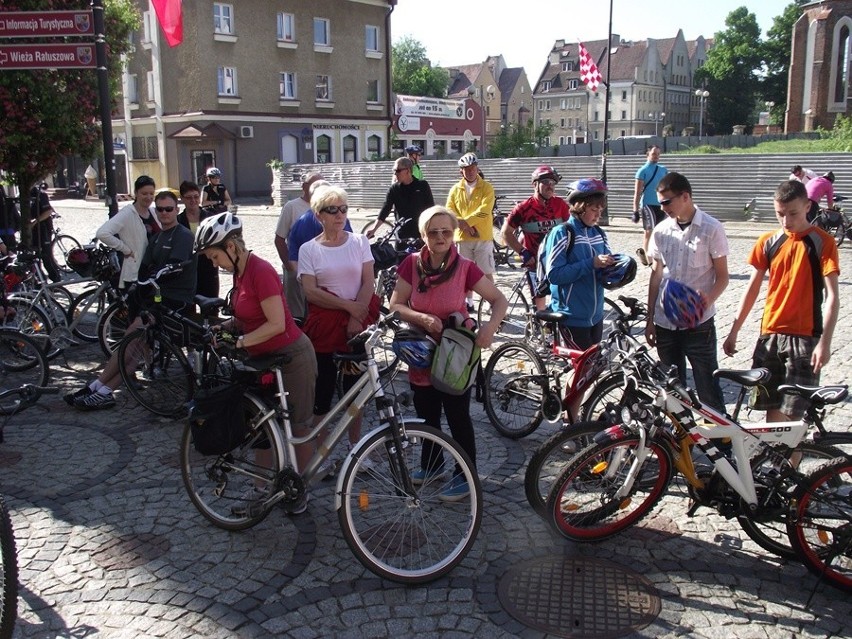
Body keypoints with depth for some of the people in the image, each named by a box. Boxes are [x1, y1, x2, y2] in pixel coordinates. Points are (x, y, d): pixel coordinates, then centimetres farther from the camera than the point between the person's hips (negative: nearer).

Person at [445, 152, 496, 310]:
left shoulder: (486, 187, -2)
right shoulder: (455, 189, 8)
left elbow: (484, 211, -15)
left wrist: (464, 221, -21)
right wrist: (465, 226, -14)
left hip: (483, 236, -3)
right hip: (462, 237, 4)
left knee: (486, 272, 0)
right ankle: (469, 303, 23)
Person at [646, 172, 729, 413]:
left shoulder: (711, 229, -5)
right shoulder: (661, 231, 6)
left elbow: (722, 276, -3)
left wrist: (708, 299, -24)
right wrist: (650, 320, 10)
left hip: (698, 322, -4)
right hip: (665, 322, 4)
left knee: (708, 387, 0)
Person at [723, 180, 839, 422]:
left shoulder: (823, 243, -5)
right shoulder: (768, 242, 5)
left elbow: (832, 295, -9)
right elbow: (752, 288, 11)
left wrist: (825, 342, -18)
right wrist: (734, 331, 9)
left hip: (805, 336, -3)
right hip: (770, 334, 3)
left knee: (792, 414, -5)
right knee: (772, 408, 5)